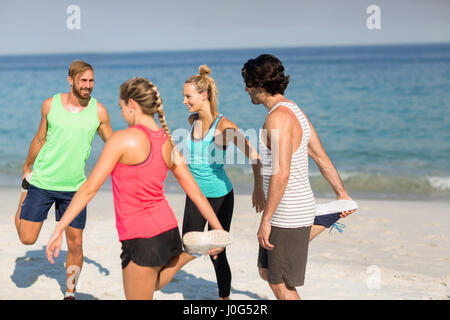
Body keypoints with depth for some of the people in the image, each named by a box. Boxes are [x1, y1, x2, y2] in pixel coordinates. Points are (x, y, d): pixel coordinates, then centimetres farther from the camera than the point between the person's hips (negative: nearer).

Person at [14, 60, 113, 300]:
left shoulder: (98, 111, -4)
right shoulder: (51, 105, -3)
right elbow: (40, 139, 11)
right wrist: (27, 168, 21)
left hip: (74, 188, 0)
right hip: (42, 181, 0)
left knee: (75, 244, 1)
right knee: (27, 239, 1)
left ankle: (70, 293, 22)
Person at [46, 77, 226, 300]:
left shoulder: (123, 139, -14)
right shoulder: (167, 142, 5)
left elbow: (89, 188, -13)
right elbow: (195, 192, 9)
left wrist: (59, 229, -9)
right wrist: (218, 229, 18)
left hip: (142, 239, -7)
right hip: (168, 229, 8)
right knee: (152, 285, 31)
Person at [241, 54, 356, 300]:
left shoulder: (278, 117, -19)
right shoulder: (293, 110, 10)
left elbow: (281, 174, -26)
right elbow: (321, 157, 17)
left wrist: (266, 219, -24)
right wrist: (341, 193, 25)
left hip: (288, 213, -9)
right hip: (299, 207, 9)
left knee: (281, 285, 3)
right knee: (267, 272, 20)